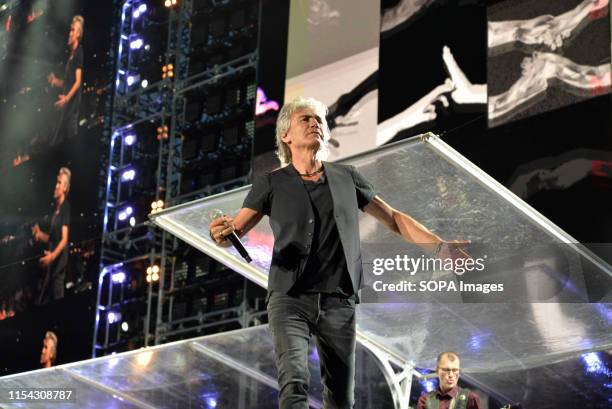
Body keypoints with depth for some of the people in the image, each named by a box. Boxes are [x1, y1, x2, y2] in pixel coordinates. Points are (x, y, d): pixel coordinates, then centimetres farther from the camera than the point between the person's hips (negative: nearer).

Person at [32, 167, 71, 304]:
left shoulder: (66, 208, -11)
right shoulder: (56, 208, 16)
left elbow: (64, 239, -20)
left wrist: (52, 256, -32)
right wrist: (40, 234, 9)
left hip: (59, 263, -9)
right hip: (51, 264, 9)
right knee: (42, 302, 10)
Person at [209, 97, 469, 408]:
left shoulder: (346, 177, 13)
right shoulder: (271, 184, 6)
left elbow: (394, 218, 16)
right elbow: (236, 230, -1)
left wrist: (439, 246, 3)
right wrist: (222, 234, -26)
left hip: (339, 303, 3)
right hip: (290, 299, -3)